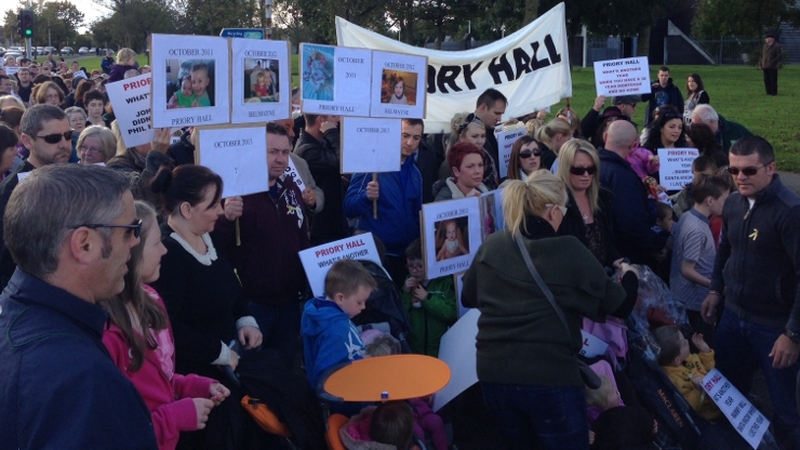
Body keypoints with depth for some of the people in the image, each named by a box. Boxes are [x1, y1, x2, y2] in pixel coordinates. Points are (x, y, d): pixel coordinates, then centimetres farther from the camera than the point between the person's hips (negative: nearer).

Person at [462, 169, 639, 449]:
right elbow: (621, 306, 0)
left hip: (493, 373, 4)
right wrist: (629, 275, 21)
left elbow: (468, 298, 18)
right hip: (550, 376, -4)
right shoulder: (569, 251, -8)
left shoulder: (491, 246, 2)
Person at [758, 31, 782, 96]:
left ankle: (774, 93, 2)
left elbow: (780, 55, -8)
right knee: (766, 80, 5)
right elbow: (762, 55, 17)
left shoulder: (777, 46, -3)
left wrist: (773, 62, -13)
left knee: (773, 80, -4)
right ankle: (768, 93, 12)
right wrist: (760, 64, 8)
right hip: (765, 66, 6)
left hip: (772, 67, -6)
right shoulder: (765, 46, 15)